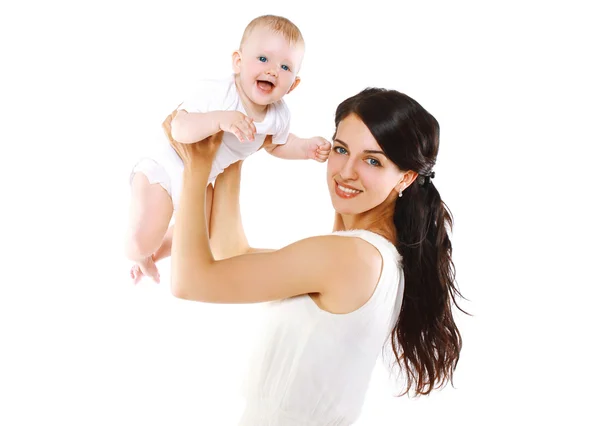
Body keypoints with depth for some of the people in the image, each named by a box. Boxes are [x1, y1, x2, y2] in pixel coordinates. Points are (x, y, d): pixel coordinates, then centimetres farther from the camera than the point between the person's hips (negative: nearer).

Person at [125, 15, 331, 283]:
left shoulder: (279, 116, -12)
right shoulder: (215, 93, -31)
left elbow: (277, 144, 10)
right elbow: (179, 128, -39)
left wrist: (307, 148, -8)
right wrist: (219, 120, -54)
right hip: (163, 170, -6)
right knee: (140, 245, -14)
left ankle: (153, 252, 47)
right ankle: (141, 254, 24)